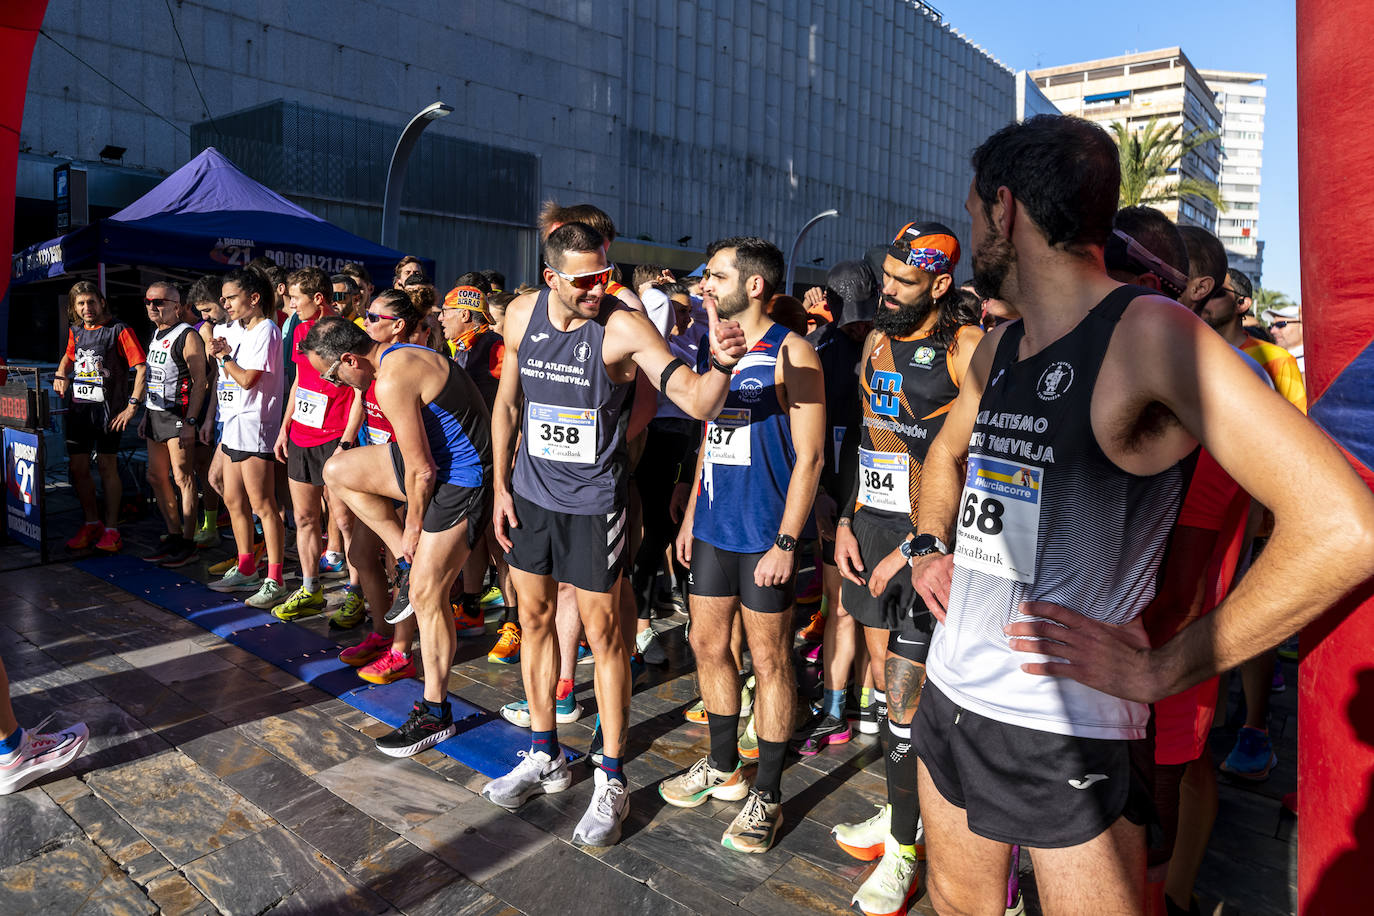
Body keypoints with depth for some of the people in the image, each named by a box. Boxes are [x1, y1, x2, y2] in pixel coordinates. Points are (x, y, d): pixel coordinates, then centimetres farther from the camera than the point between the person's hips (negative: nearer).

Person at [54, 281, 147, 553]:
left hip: (108, 408, -6)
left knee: (107, 466, -3)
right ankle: (91, 523, 22)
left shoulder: (119, 330, -6)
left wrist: (132, 405, -19)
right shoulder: (75, 332, 13)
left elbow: (141, 368, -13)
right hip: (78, 408, 6)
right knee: (77, 467, 7)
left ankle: (111, 528, 6)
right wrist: (61, 375, 13)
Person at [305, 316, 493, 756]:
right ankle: (411, 559, 15)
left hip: (460, 481, -10)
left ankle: (435, 714, 11)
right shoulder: (398, 354, 7)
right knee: (337, 470, 10)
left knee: (426, 596, -3)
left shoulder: (392, 382, -24)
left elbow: (421, 472, -22)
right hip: (440, 459, 10)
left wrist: (414, 526, -5)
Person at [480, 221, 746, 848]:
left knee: (602, 631, 2)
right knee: (534, 617, 14)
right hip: (529, 492, 6)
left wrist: (722, 364, -47)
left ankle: (611, 782, 16)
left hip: (592, 501, -5)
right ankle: (545, 757, 33)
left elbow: (697, 403, -26)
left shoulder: (623, 328, -18)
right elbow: (507, 403, 10)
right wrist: (501, 484, 8)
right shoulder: (522, 315, -1)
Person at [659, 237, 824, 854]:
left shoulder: (791, 353, -10)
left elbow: (809, 455, -13)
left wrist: (786, 541, -17)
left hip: (765, 532, -7)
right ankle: (723, 767, 33)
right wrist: (691, 515, 16)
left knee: (768, 659, 4)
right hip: (714, 526, 7)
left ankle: (767, 795, 19)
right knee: (708, 645, 14)